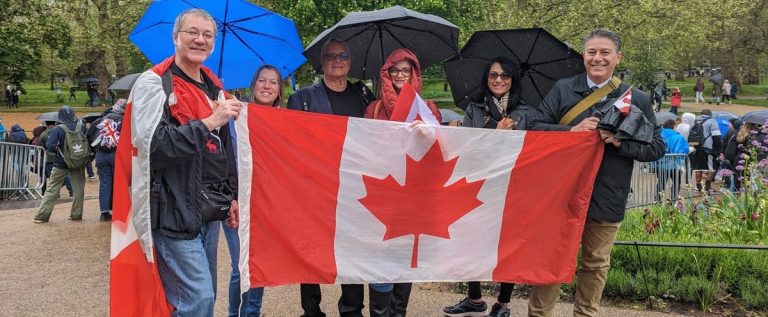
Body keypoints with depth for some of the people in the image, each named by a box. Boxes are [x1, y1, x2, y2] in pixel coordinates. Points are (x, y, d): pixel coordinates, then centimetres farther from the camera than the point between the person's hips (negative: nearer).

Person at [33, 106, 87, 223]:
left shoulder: (57, 129, -13)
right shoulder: (82, 127, -7)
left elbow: (50, 146, -17)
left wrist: (58, 149, 2)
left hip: (61, 163, -1)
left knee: (52, 189, 4)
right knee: (78, 189, 11)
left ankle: (42, 216, 3)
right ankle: (76, 214, 13)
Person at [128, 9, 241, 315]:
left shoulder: (214, 87, 16)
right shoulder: (154, 83, -8)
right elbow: (152, 144, -21)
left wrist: (232, 196, 19)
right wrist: (208, 123, -24)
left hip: (211, 210, 8)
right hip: (174, 211, -8)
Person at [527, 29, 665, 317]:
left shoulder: (638, 100, 2)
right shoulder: (562, 89, 3)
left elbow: (657, 147, 1)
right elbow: (536, 127, -2)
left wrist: (621, 141, -17)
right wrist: (571, 131, -18)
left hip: (607, 200, 1)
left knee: (595, 264, 14)